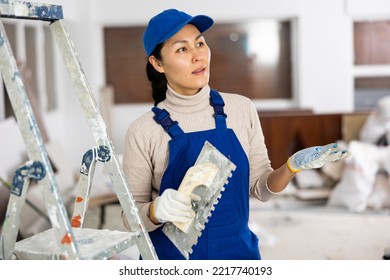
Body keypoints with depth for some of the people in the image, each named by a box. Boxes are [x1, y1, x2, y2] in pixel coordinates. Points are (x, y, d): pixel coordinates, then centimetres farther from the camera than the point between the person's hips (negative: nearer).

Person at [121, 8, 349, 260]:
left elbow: (260, 188, 1)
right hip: (172, 256, -2)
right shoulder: (144, 131, -14)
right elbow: (131, 216, -7)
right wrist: (156, 211, -27)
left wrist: (292, 166, -17)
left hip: (238, 250, 2)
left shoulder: (242, 109, -6)